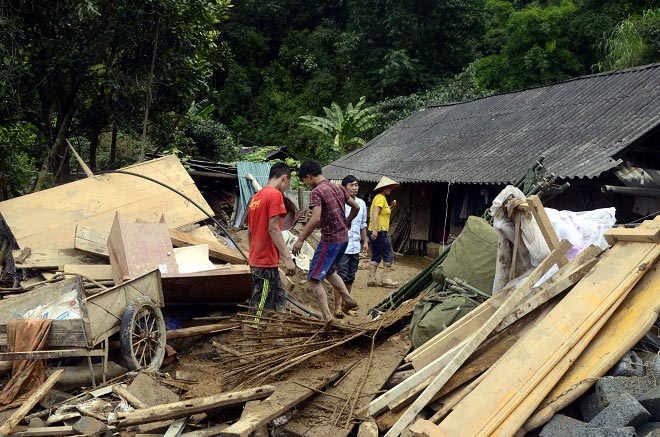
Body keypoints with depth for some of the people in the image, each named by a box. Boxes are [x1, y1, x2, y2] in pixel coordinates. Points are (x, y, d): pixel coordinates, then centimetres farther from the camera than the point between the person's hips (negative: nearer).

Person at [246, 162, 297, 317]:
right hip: (267, 262, -9)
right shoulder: (275, 195, -12)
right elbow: (273, 229, -19)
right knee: (259, 308, -4)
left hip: (256, 260, 9)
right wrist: (288, 258, -20)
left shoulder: (255, 197, 14)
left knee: (279, 298, 18)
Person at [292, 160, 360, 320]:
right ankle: (348, 300, 31)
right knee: (329, 271, 29)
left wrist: (300, 240, -20)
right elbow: (356, 207, 16)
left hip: (329, 240, -9)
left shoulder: (317, 191, -15)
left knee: (314, 279, -2)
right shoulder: (337, 188, 9)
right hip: (343, 238, 9)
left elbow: (316, 219, -26)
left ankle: (327, 318, -5)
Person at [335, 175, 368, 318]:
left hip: (355, 246, 6)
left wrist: (365, 241, 17)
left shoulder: (361, 203, 11)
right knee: (341, 277, -6)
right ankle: (338, 307, 1)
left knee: (350, 278, 12)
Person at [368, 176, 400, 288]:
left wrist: (391, 207, 17)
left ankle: (371, 279, 12)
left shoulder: (380, 198, 18)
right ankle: (386, 280, 1)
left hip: (374, 232, 10)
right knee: (388, 256, -1)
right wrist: (375, 229, -32)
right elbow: (375, 213, -24)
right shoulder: (381, 198, -12)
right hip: (379, 232, -10)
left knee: (376, 257, 12)